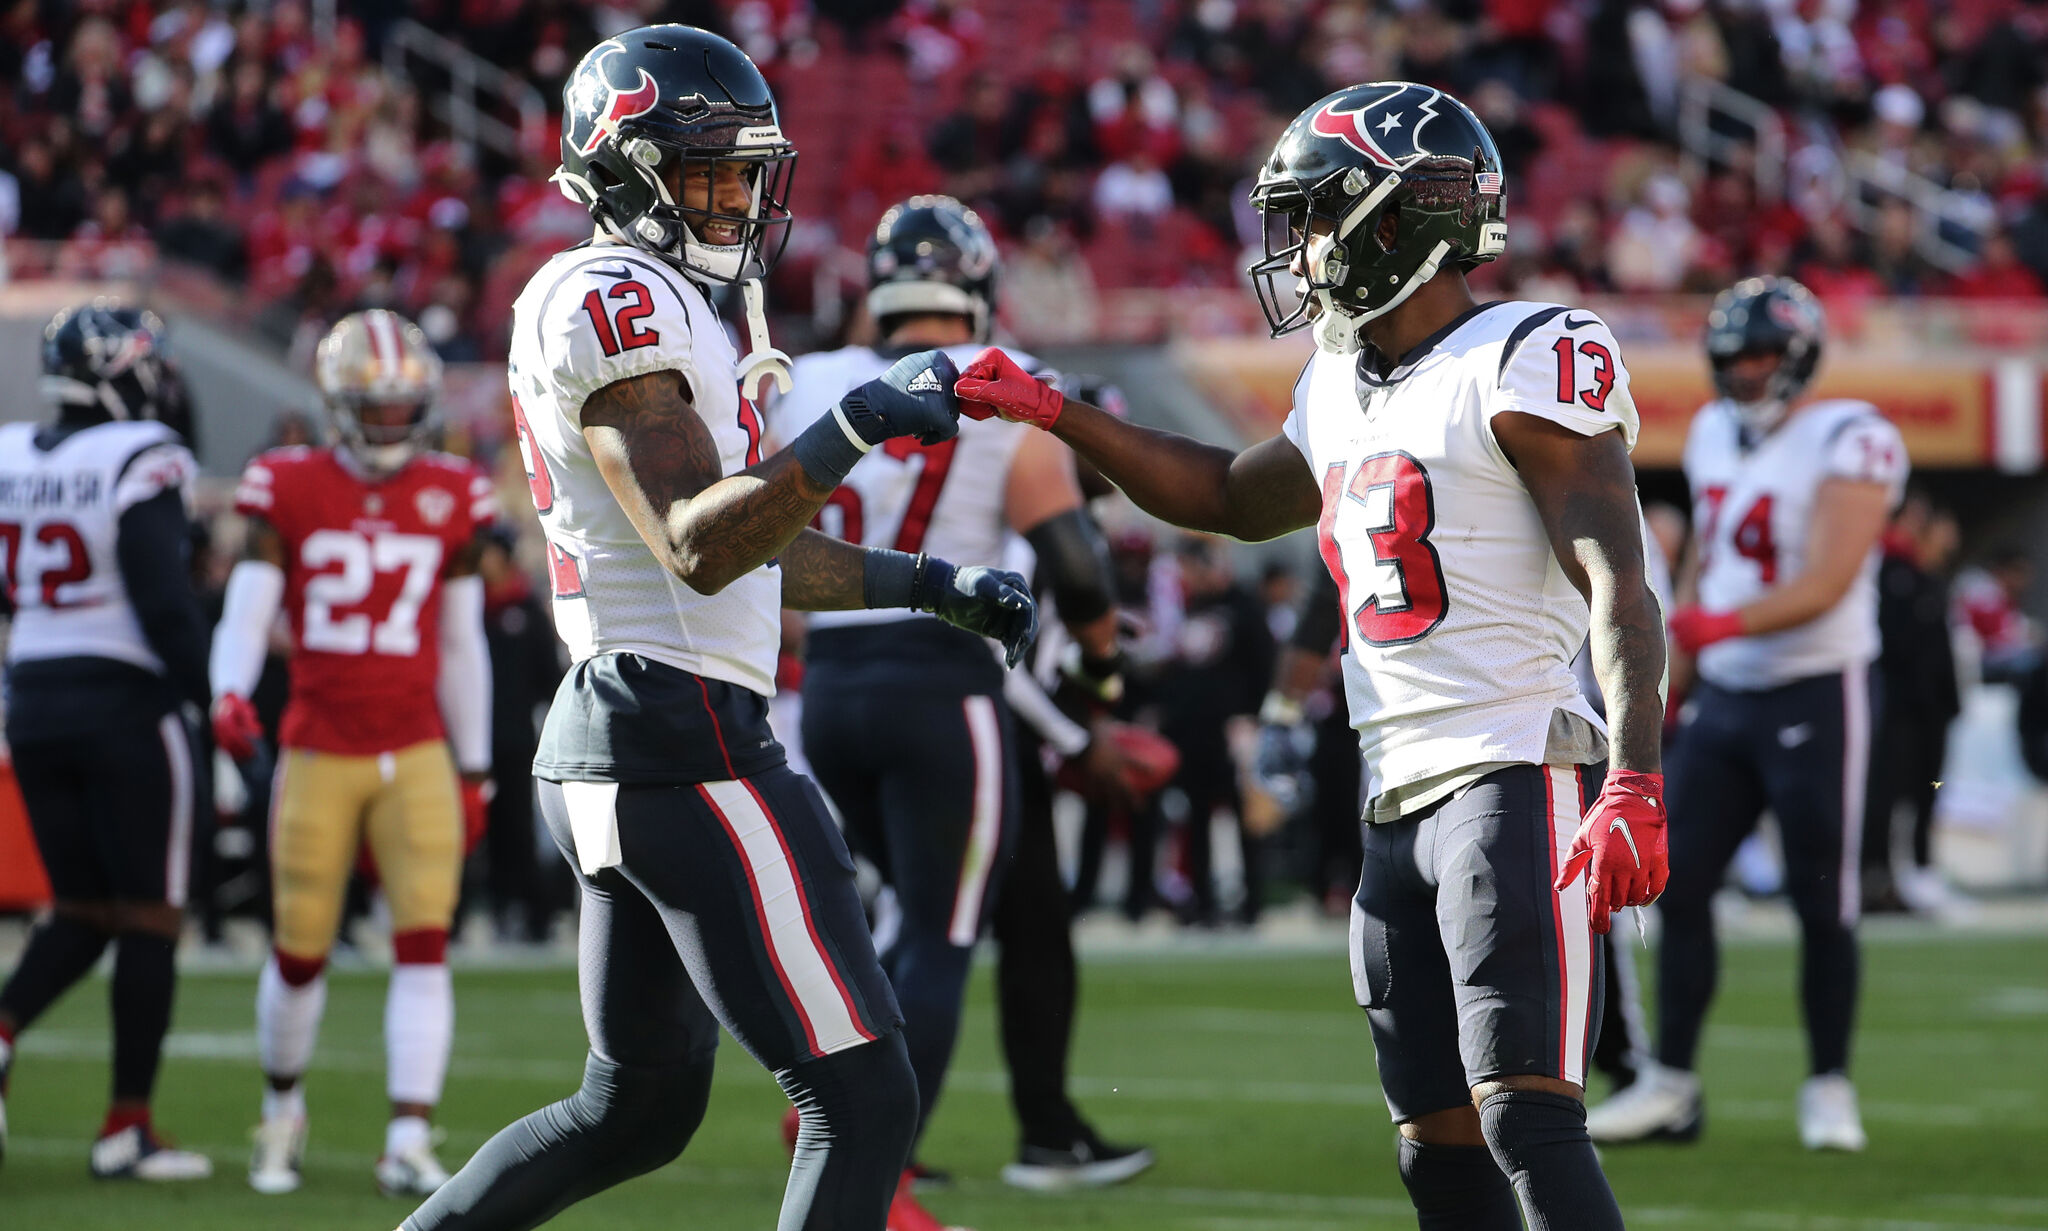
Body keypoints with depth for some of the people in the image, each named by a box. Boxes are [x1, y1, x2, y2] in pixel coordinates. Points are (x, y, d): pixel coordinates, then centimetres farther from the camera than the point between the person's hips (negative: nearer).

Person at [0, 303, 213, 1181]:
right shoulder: (138, 464, -13)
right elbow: (164, 604, -17)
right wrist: (217, 702, -11)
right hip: (127, 707, -6)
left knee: (82, 911, 15)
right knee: (149, 919, 4)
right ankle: (126, 1127, 4)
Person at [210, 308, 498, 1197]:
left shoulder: (451, 500, 5)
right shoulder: (291, 493, 0)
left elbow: (462, 646, 11)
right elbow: (245, 615, -5)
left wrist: (475, 771, 13)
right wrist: (229, 694, -26)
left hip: (417, 757, 1)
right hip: (319, 754, -1)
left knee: (424, 947, -10)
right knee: (300, 950, 5)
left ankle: (409, 1142, -11)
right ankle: (282, 1107, 31)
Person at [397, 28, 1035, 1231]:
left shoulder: (662, 308, 20)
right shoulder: (612, 300, -12)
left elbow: (756, 549, 26)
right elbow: (696, 548, -22)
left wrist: (936, 585, 22)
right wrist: (851, 433, -31)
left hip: (610, 737, 11)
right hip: (682, 733, -11)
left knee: (638, 1108, 19)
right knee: (865, 1100, -9)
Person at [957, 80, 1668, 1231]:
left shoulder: (1529, 365, -9)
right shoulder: (1342, 386, 18)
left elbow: (1620, 592, -16)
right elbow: (1235, 498, 37)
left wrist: (1635, 785, -28)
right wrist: (1058, 415, 29)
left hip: (1510, 781, -9)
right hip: (1399, 805, 9)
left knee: (1526, 1114, -19)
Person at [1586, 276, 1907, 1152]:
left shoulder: (1849, 442, -14)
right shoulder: (1714, 435, 10)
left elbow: (1826, 583, -25)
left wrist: (1727, 623, -37)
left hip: (1816, 694, -7)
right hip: (1724, 695, 7)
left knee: (1821, 900, -2)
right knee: (1679, 885, 2)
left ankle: (1829, 1088, 9)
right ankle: (1670, 1086, 7)